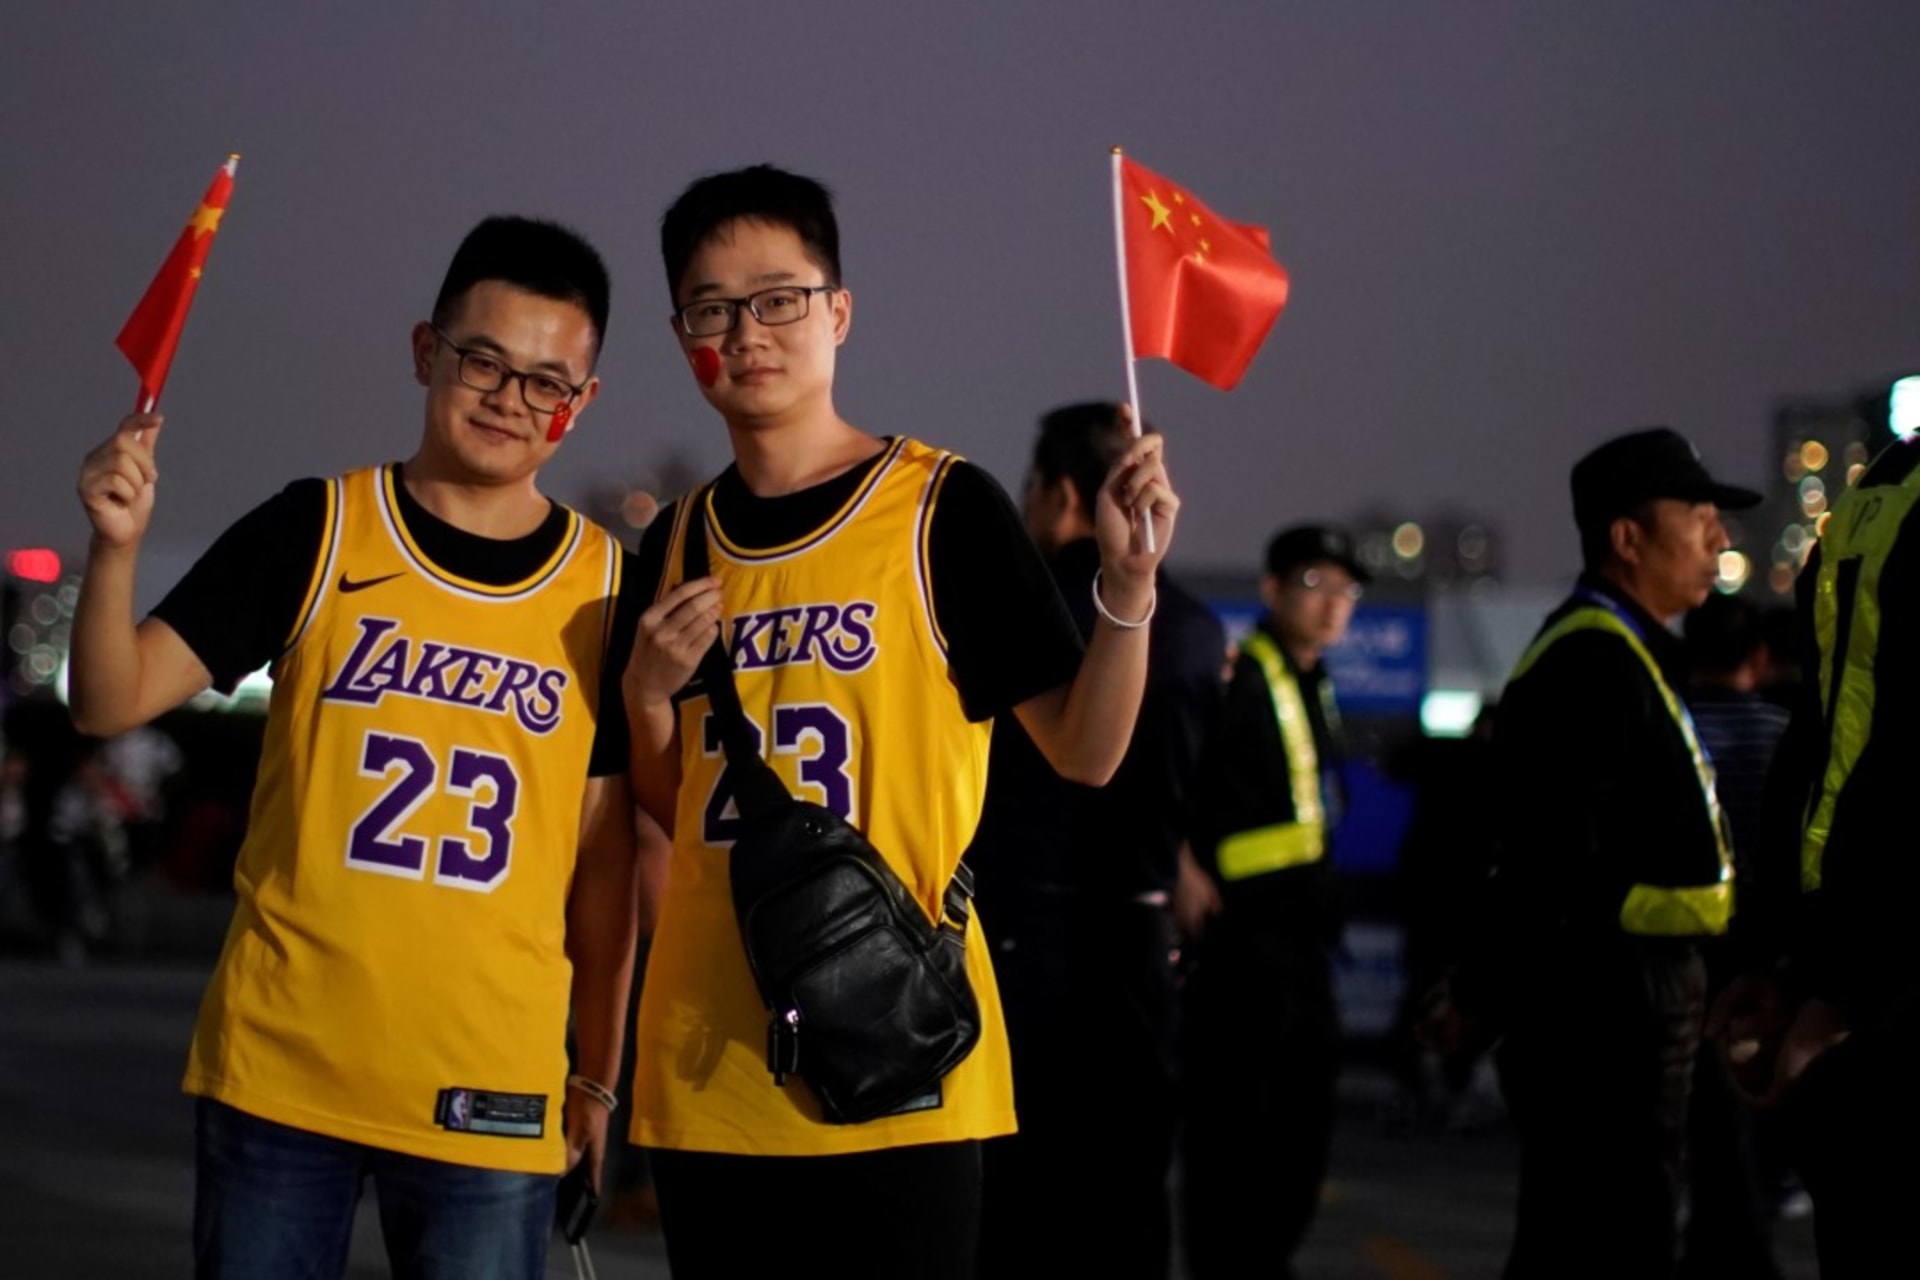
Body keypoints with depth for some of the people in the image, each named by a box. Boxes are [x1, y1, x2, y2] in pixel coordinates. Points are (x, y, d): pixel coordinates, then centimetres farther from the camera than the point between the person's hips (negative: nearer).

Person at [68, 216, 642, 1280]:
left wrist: (598, 1073, 9)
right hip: (278, 1067, 0)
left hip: (492, 1091, 1)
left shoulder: (608, 588, 4)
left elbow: (605, 852, 9)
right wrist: (117, 547, -19)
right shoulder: (313, 534, 1)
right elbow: (111, 703, -2)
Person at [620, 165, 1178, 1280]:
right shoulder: (677, 545, 12)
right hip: (705, 1065, 5)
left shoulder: (942, 507, -3)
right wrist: (650, 695, -1)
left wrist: (1128, 586, -20)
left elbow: (1085, 754, -5)